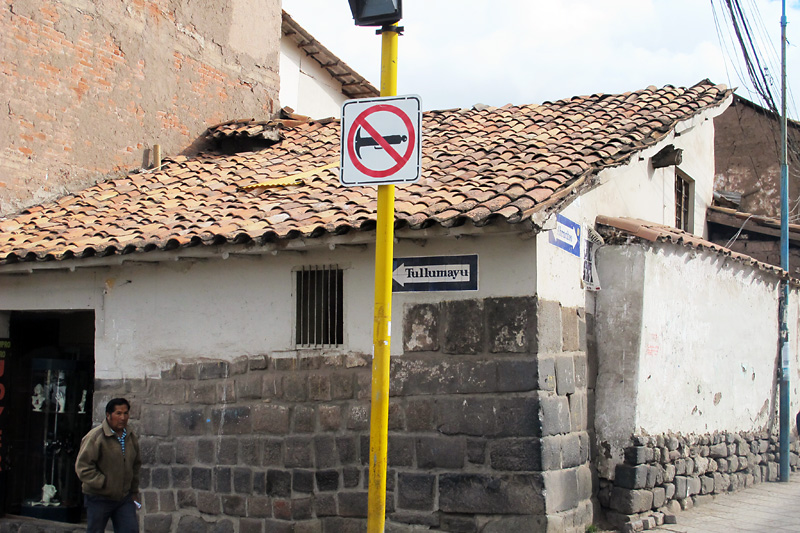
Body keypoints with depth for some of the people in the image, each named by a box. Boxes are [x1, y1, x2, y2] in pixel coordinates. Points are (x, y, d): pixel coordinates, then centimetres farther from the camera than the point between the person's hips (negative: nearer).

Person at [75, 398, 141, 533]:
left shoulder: (131, 438, 8)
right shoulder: (95, 437, -14)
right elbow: (83, 467, -18)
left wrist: (134, 491, 18)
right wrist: (104, 484, -19)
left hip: (125, 497, 5)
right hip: (99, 499, -5)